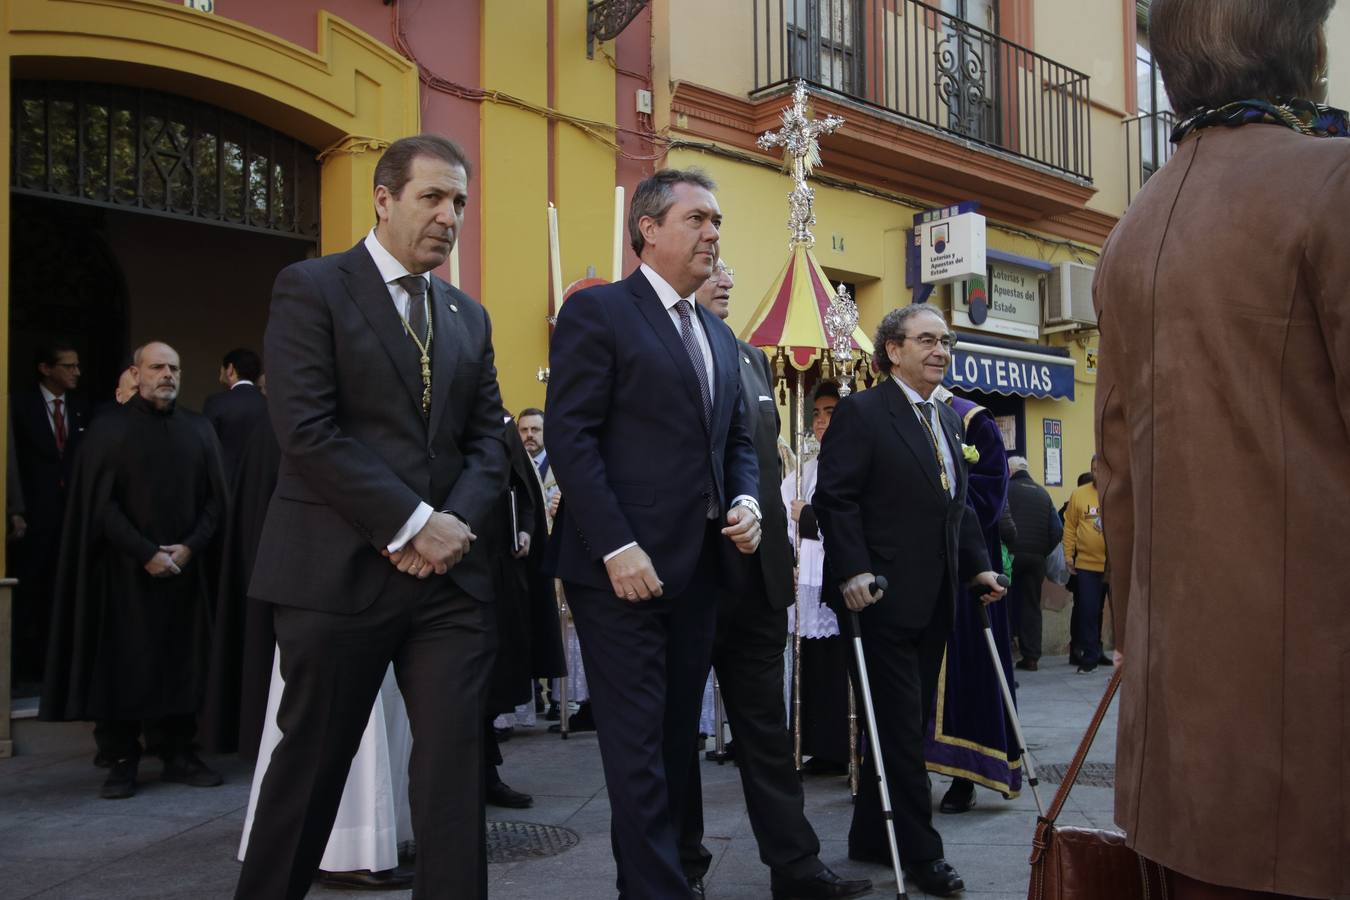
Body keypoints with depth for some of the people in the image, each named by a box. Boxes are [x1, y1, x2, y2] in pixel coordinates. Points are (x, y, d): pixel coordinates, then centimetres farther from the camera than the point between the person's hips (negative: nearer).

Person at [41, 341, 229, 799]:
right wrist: (145, 553, -13)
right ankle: (121, 761, 9)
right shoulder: (109, 430, 1)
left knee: (182, 661, 4)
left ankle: (179, 752, 12)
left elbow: (215, 498, 7)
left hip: (185, 568, 3)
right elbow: (101, 503, -5)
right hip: (126, 571, -2)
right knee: (123, 663, 1)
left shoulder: (199, 430, 10)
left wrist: (190, 546, -8)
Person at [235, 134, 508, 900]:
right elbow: (307, 432, -13)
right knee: (312, 761, 9)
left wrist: (455, 523, -8)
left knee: (457, 759, 2)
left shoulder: (469, 316, 15)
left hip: (451, 574, 5)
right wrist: (412, 522, -15)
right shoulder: (312, 288, -2)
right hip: (339, 571, -4)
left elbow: (488, 439, 11)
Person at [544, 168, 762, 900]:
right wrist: (617, 548, -19)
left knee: (677, 740, 14)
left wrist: (746, 499, 2)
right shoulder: (597, 311, -5)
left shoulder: (718, 335, 18)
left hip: (701, 566, 8)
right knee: (639, 749, -2)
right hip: (626, 566, -7)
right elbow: (571, 438, -12)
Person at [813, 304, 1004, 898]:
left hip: (934, 599, 8)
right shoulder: (861, 412, -7)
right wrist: (853, 571, -22)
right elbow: (834, 498, -14)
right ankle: (920, 850, 10)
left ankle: (872, 838, 25)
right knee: (900, 726, -2)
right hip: (885, 596, -8)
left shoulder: (949, 422, 17)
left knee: (907, 723, 13)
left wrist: (978, 565, 10)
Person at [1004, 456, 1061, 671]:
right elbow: (1058, 530, 5)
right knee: (1031, 605, 9)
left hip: (1010, 554, -4)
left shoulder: (1007, 489, -2)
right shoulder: (1043, 493, 12)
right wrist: (1044, 552, 11)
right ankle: (1031, 657, 8)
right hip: (1036, 557, 4)